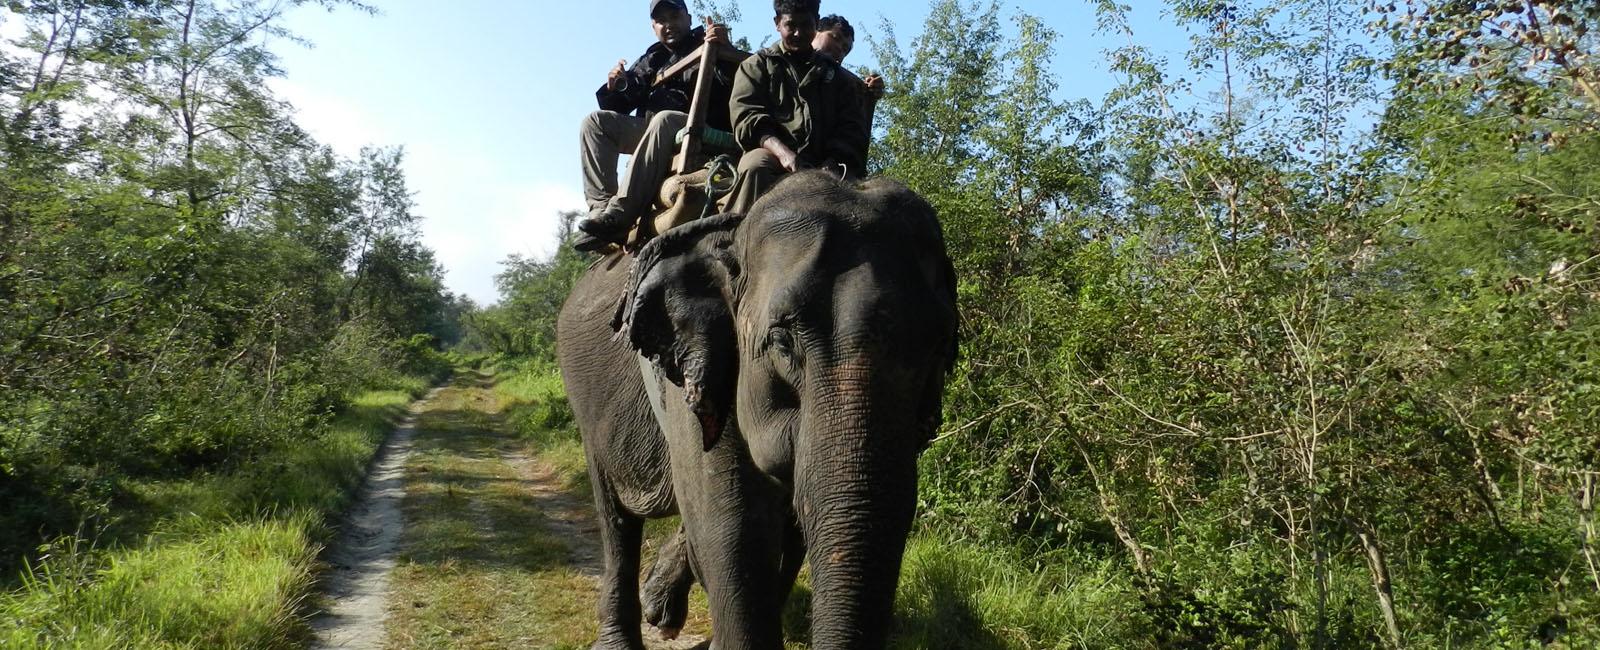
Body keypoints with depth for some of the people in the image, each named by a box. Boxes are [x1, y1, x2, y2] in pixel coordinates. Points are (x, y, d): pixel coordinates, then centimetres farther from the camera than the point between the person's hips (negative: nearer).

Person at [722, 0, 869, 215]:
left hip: (823, 167, 1)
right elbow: (746, 117, 3)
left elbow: (852, 128, 13)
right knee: (756, 165, -37)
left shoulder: (835, 75, 26)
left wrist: (833, 163, -11)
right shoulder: (757, 66, 20)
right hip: (773, 156, -1)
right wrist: (782, 151, -19)